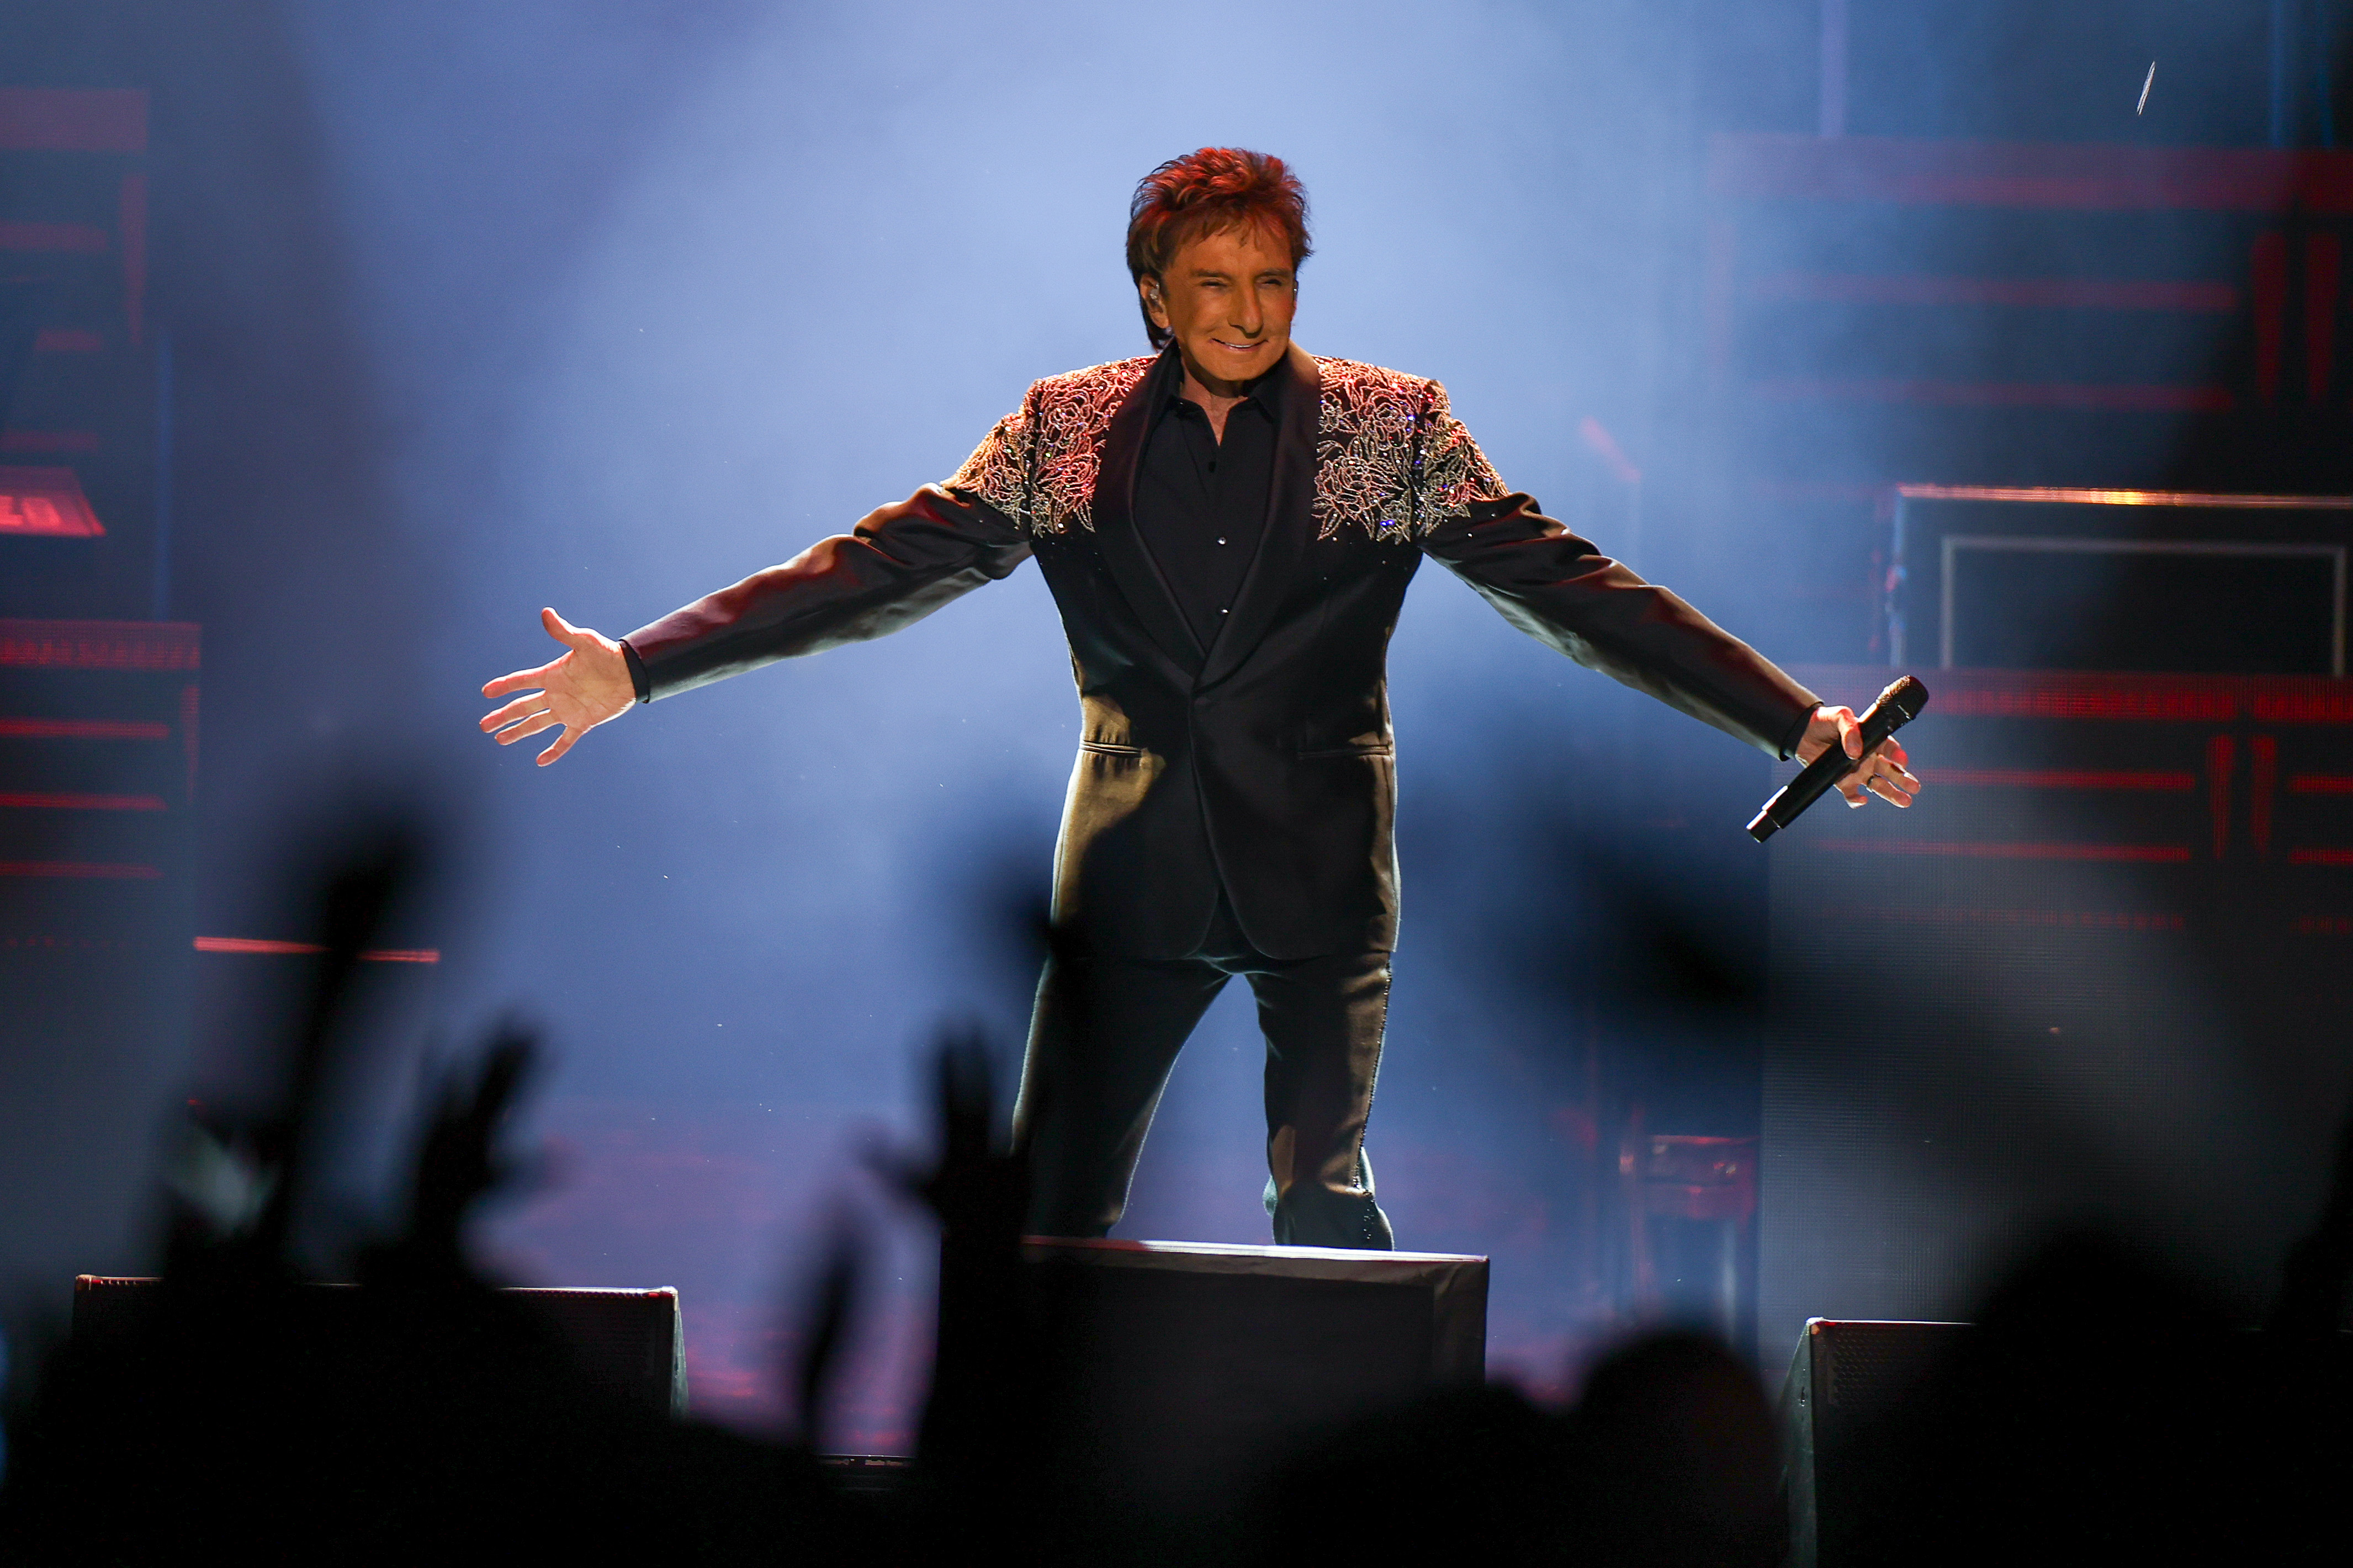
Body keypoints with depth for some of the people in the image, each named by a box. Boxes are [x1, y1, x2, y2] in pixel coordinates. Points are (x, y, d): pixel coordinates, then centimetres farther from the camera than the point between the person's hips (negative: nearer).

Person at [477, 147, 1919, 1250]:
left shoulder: (1392, 430, 1)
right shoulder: (1069, 433, 4)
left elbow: (1572, 589, -2)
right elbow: (884, 569, 1)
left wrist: (1800, 722, -9)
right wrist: (639, 667, -6)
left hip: (1320, 873, -1)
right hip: (1136, 870, 2)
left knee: (1322, 1196, -10)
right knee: (1055, 1211, 0)